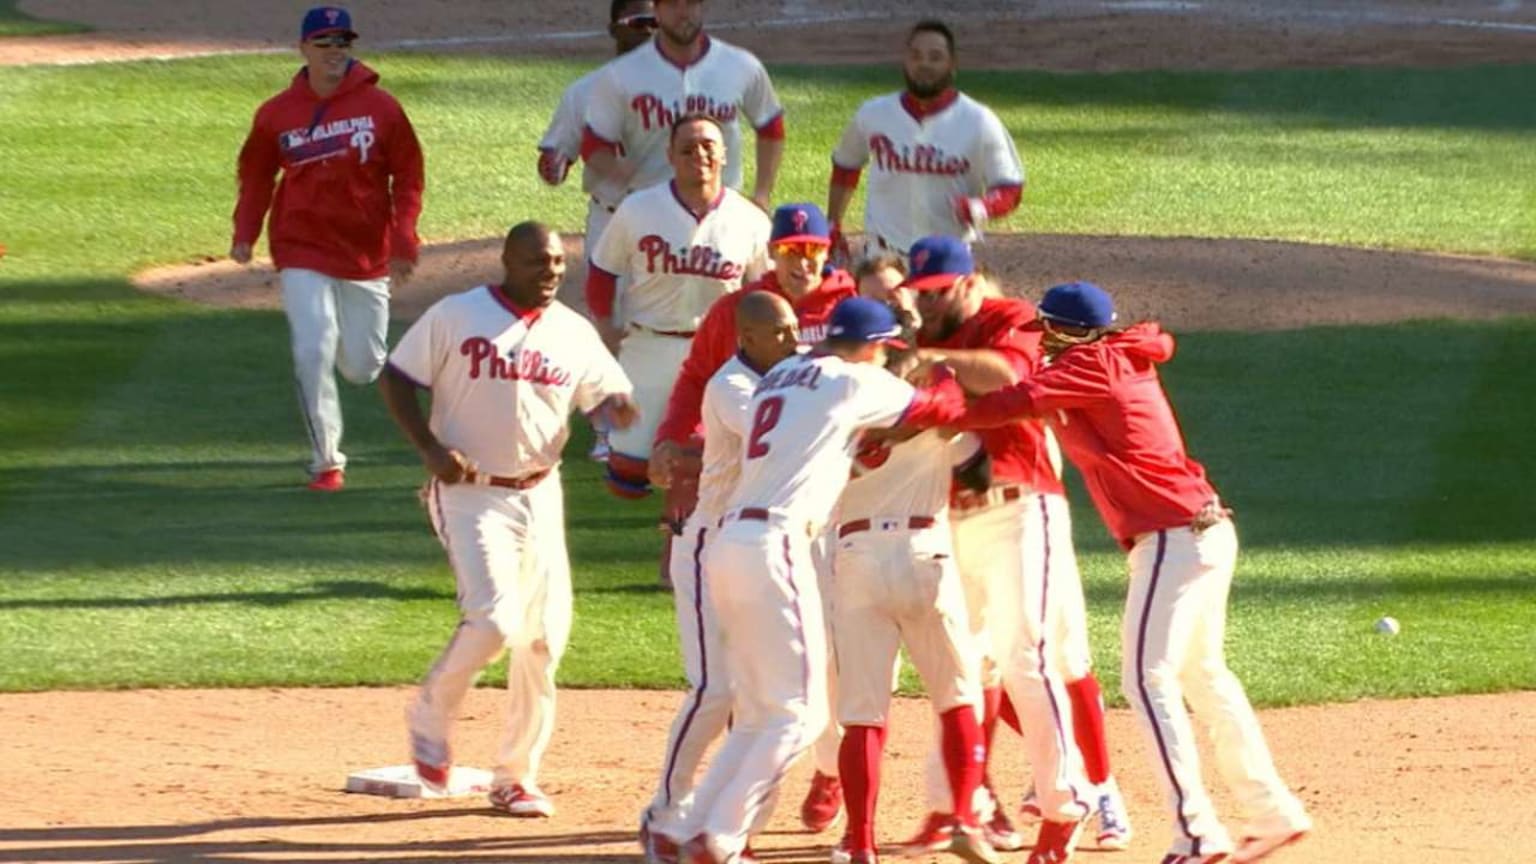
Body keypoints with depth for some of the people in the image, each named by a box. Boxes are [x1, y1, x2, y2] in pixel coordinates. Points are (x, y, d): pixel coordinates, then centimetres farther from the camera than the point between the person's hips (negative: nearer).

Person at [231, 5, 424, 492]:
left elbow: (407, 174, 1)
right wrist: (245, 234, -3)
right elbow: (256, 176, 9)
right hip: (303, 253, 0)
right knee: (312, 354, -13)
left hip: (367, 255, 0)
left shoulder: (380, 107, -4)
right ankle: (326, 461, -2)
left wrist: (403, 240, -8)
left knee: (362, 368, 6)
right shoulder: (277, 114, -2)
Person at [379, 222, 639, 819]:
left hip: (539, 496, 5)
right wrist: (431, 449, -15)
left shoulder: (574, 333, 5)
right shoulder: (454, 317, -6)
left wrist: (619, 411, -18)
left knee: (545, 636, 4)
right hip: (470, 495, -5)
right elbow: (396, 381, -2)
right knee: (494, 621, -20)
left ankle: (517, 777, 17)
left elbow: (613, 401, 8)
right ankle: (431, 717, 8)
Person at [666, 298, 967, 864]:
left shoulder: (779, 377, 22)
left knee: (756, 717, 15)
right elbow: (932, 407, 12)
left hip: (729, 542, 8)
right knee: (799, 712, -5)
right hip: (774, 546, -8)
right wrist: (946, 374, 32)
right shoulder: (853, 383, 1)